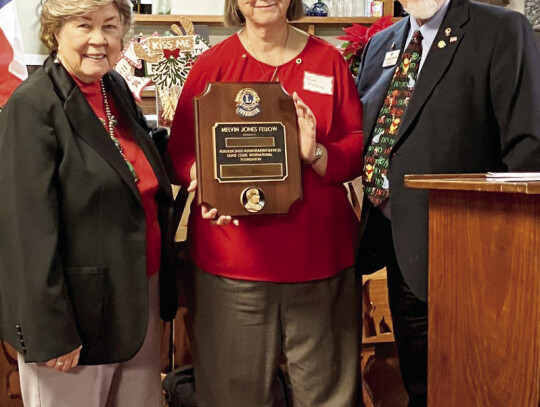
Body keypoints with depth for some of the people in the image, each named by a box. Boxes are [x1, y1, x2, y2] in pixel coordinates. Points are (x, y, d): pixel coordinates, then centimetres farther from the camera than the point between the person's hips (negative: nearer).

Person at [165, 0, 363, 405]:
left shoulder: (328, 60, 8)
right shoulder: (212, 64, 5)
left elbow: (358, 148, 6)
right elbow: (180, 151, 5)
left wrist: (316, 154, -14)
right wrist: (203, 179, -16)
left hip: (320, 254, 1)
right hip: (232, 256, -1)